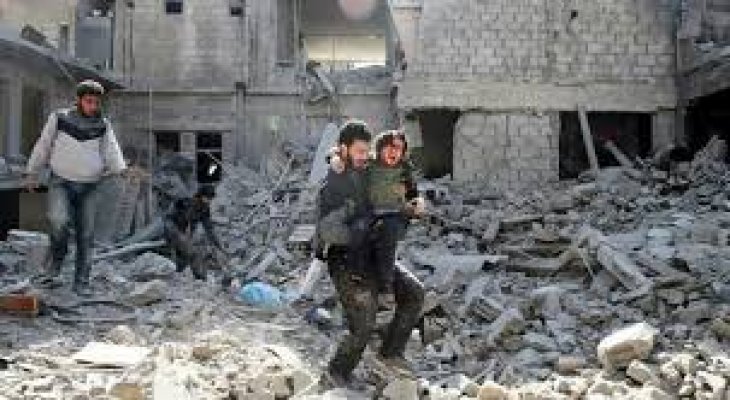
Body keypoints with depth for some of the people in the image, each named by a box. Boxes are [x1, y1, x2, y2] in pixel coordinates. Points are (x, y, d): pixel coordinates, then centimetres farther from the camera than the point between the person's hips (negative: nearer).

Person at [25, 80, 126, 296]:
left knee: (86, 234, 0)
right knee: (60, 222, -24)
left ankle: (81, 282, 10)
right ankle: (55, 263, 1)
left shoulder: (103, 125, 2)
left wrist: (121, 171, -30)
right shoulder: (59, 118, -2)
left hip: (88, 187, 2)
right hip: (60, 183, -2)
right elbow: (42, 146, 8)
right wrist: (32, 174, 14)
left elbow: (112, 151, -9)